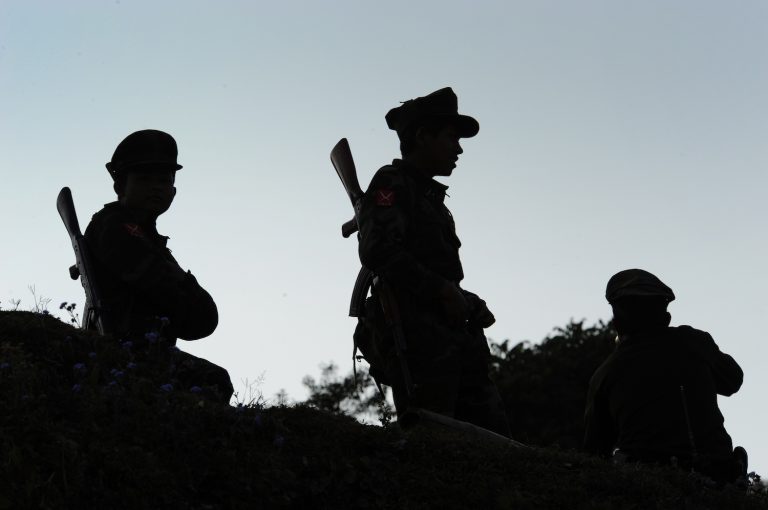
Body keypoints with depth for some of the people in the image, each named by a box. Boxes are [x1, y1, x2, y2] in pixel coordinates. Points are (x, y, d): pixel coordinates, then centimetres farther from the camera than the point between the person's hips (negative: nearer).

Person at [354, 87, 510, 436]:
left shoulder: (430, 197, 27)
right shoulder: (392, 185, 0)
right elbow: (378, 251, -17)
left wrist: (470, 305, 10)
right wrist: (442, 290, -16)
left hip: (452, 340, 9)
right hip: (415, 339, -9)